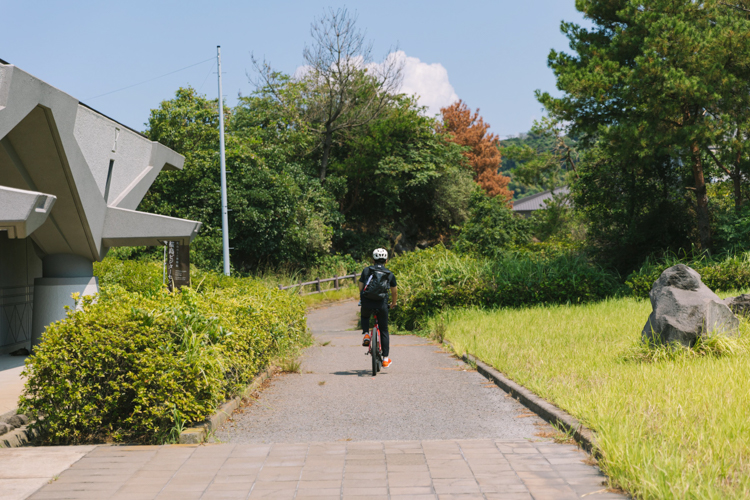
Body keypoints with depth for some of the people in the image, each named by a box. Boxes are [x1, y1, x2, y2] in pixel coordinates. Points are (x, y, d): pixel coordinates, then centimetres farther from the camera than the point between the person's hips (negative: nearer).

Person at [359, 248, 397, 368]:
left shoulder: (366, 270, 10)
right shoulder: (390, 274, 12)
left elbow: (361, 288, 10)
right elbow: (394, 293, 18)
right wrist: (393, 303, 37)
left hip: (367, 303, 0)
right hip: (382, 304, 0)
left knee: (365, 317, 36)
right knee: (384, 331, 14)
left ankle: (366, 334, 11)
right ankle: (385, 359, 11)